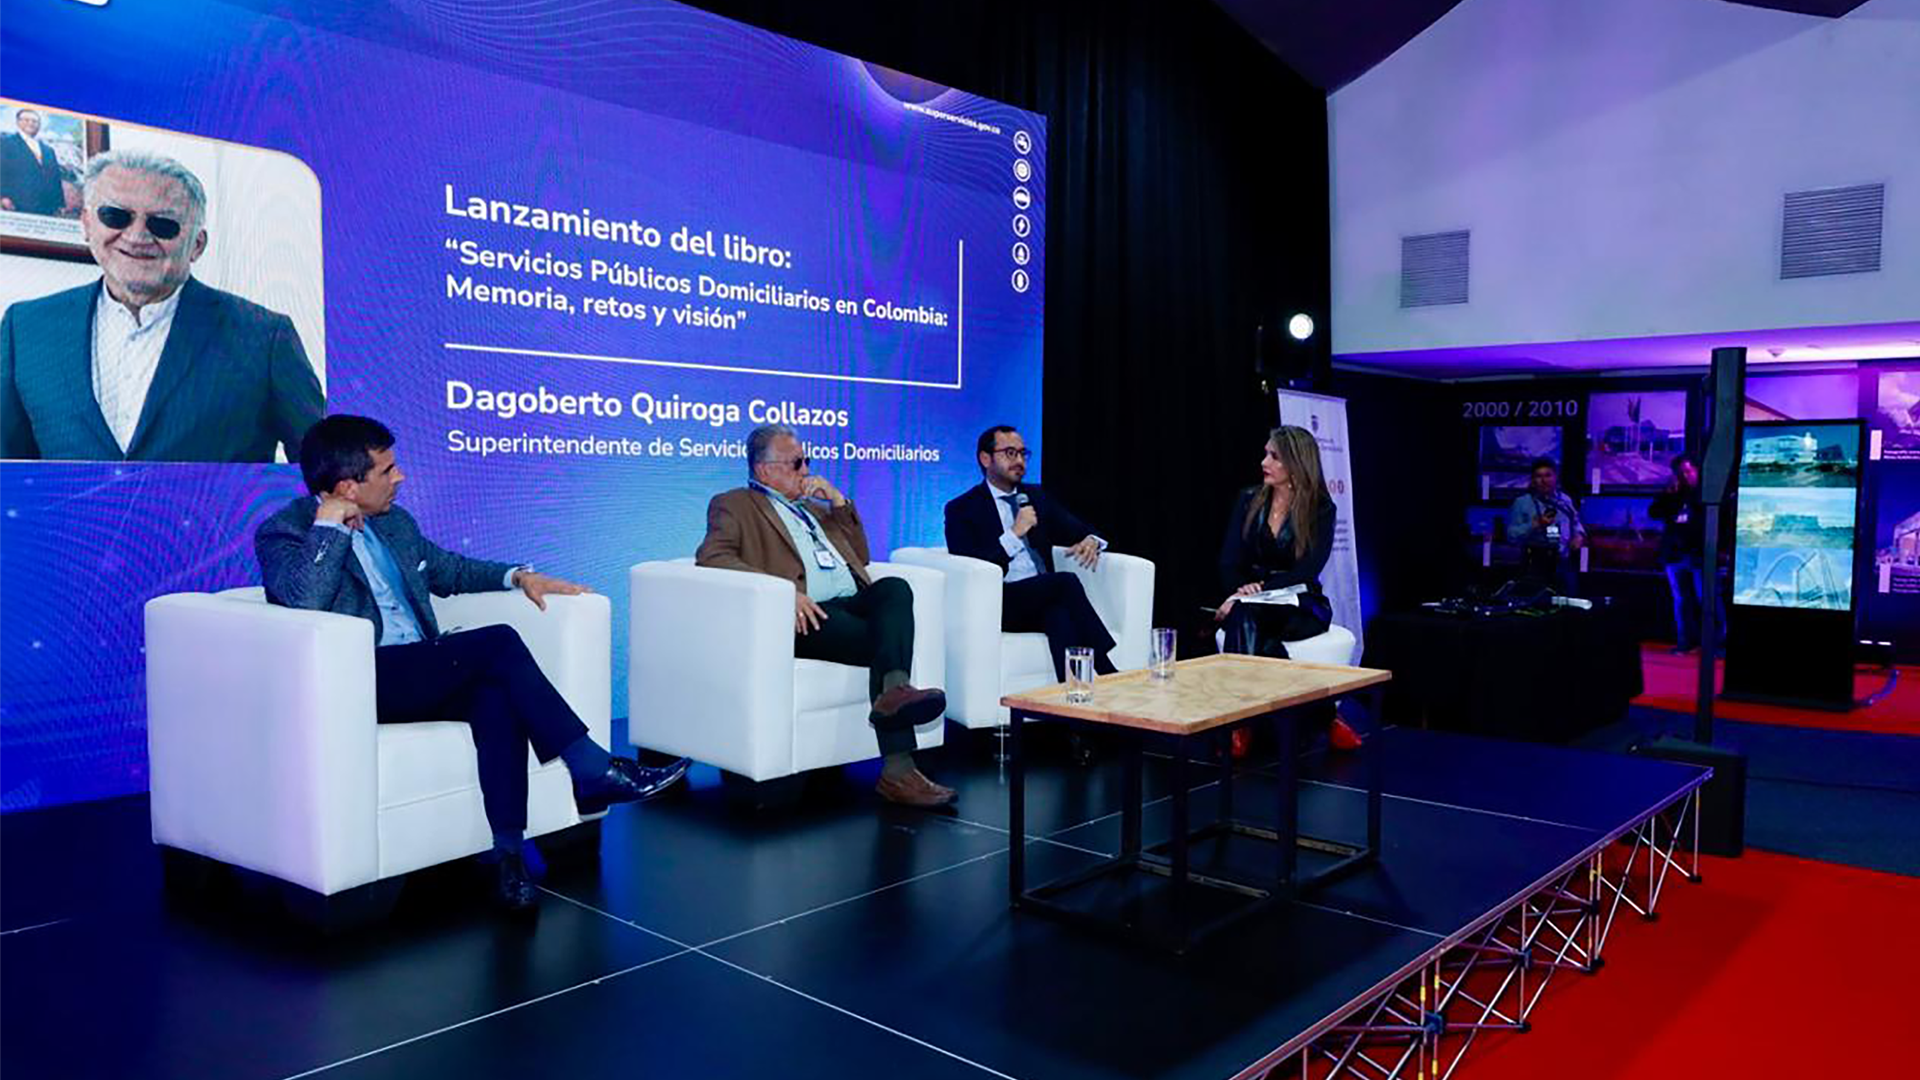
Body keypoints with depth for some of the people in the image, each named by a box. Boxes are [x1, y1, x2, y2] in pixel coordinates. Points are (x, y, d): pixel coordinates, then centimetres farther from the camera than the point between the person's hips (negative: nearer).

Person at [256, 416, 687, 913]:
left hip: (422, 676, 7)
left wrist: (519, 575, 16)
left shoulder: (394, 523, 18)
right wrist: (329, 525, -16)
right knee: (497, 643, -26)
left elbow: (450, 569, 32)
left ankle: (508, 851, -31)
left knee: (496, 692, -29)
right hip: (355, 685, -6)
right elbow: (305, 602, -22)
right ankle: (594, 769, -21)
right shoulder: (283, 532, -2)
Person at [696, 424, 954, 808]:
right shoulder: (734, 505, 13)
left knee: (894, 588, -27)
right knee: (887, 640, -28)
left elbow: (859, 556, 34)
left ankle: (895, 689, -44)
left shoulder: (813, 506, 34)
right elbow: (711, 556, -7)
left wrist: (838, 503, 19)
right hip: (807, 616, -6)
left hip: (853, 604, 6)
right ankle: (897, 767, -33)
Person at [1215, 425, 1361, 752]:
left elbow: (1307, 572, -12)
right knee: (1242, 618, -36)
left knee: (1245, 617, -36)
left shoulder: (1321, 509, -1)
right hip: (1251, 599, 3)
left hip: (1300, 605, -2)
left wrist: (1262, 588, -23)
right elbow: (1230, 563, 3)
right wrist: (1242, 591, -17)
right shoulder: (1249, 501, 8)